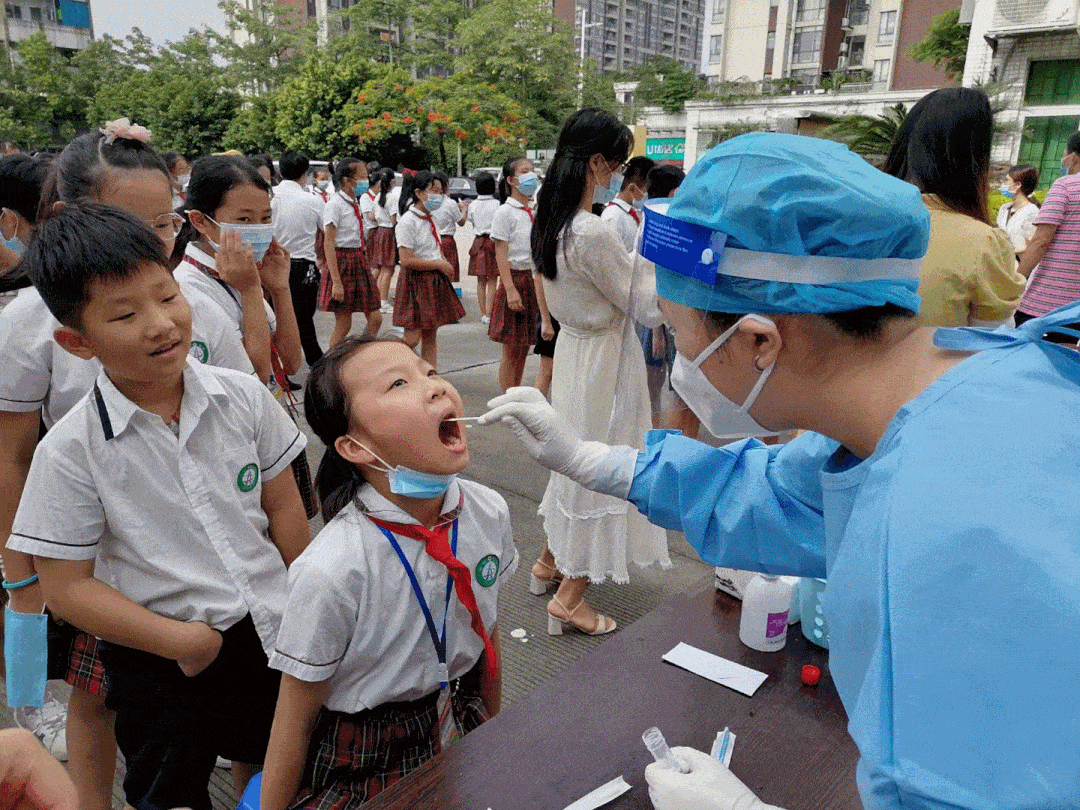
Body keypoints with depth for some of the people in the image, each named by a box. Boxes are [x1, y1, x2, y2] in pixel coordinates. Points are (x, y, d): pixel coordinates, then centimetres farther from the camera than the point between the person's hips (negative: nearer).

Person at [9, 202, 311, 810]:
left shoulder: (243, 396, -10)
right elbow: (66, 585, -12)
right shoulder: (71, 451, -17)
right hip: (161, 665, -2)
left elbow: (284, 506, 0)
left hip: (269, 632, 3)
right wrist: (183, 640, -17)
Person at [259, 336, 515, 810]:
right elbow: (294, 723, -17)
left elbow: (487, 635, 1)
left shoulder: (489, 513, -17)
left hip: (459, 734, 5)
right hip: (361, 765, -4)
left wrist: (491, 736, 14)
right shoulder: (332, 571, -32)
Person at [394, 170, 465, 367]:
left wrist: (445, 264, 5)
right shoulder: (407, 222, -14)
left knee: (430, 336, 9)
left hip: (435, 281, 8)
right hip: (416, 282, -8)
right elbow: (407, 260, -20)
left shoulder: (430, 219, 11)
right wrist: (440, 264, -13)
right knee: (412, 338, -7)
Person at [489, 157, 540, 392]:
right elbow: (501, 254, -11)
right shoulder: (505, 212, -7)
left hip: (535, 280, 6)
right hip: (516, 278, -6)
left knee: (524, 348, 12)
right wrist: (510, 289, -19)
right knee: (511, 352, -1)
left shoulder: (534, 211, 12)